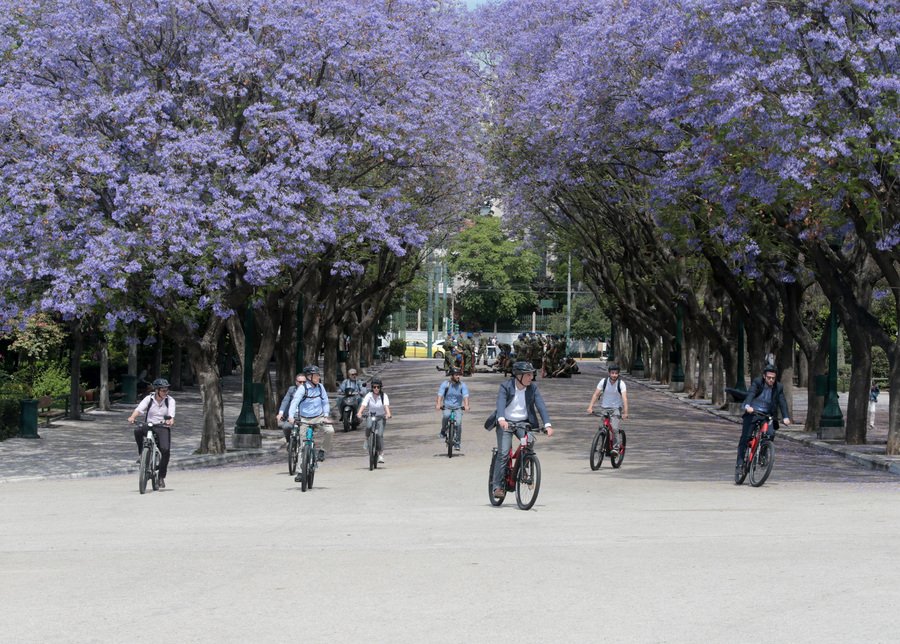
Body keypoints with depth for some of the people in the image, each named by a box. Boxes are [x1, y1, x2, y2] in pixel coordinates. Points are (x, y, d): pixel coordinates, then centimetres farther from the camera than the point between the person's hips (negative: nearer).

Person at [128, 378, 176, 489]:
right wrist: (132, 417, -34)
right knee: (138, 431, -34)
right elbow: (139, 409, -13)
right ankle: (141, 453, -9)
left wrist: (171, 421, -39)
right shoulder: (149, 399, 1)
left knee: (165, 450, -21)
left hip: (163, 427, 0)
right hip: (148, 425, 1)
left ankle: (162, 477, -5)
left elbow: (171, 414, -15)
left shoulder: (170, 400, 0)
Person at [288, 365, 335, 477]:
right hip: (305, 419, -2)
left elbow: (325, 401, 6)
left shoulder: (320, 387, 0)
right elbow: (295, 401, -21)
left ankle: (323, 451, -2)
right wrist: (291, 416, -35)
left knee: (330, 431, -27)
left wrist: (326, 415, -8)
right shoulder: (302, 388, -12)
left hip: (319, 417, 2)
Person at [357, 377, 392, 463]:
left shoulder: (384, 396, -12)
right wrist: (359, 413, -42)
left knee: (379, 434, -20)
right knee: (368, 429, -30)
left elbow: (386, 405, -28)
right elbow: (363, 405, -23)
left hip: (381, 417, -1)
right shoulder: (369, 395, -9)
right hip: (371, 417, 1)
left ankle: (381, 454, -15)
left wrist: (388, 413, -49)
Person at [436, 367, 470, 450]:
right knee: (446, 415, -33)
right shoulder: (445, 384, -5)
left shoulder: (462, 385, -4)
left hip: (458, 408, 1)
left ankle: (457, 443, -5)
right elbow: (440, 394, -17)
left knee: (458, 422, -20)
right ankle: (443, 431, -4)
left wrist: (466, 405, -36)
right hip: (447, 407, -1)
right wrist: (438, 404, -35)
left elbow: (465, 396, -17)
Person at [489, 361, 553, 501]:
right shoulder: (506, 386, -13)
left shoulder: (532, 388, -4)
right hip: (505, 423, -3)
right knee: (503, 453, -13)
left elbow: (541, 405, -12)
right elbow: (500, 403, -28)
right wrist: (501, 419, -47)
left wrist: (547, 424, -26)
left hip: (523, 423, 3)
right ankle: (497, 486, -4)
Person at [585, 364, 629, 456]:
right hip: (605, 408, 2)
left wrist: (625, 412, -35)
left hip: (616, 408, -2)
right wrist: (590, 407, -23)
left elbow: (624, 398, -23)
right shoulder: (603, 381, -8)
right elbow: (596, 394, -10)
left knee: (614, 428, -19)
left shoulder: (621, 383, -14)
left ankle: (615, 448, -10)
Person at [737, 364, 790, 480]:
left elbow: (782, 403, -8)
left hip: (767, 414, 2)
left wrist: (785, 417, -24)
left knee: (770, 434, -22)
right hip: (752, 412, -2)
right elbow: (750, 393, -24)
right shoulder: (757, 382, -8)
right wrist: (747, 406, -43)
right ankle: (740, 463, 0)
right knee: (745, 438, -8)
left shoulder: (779, 387, 0)